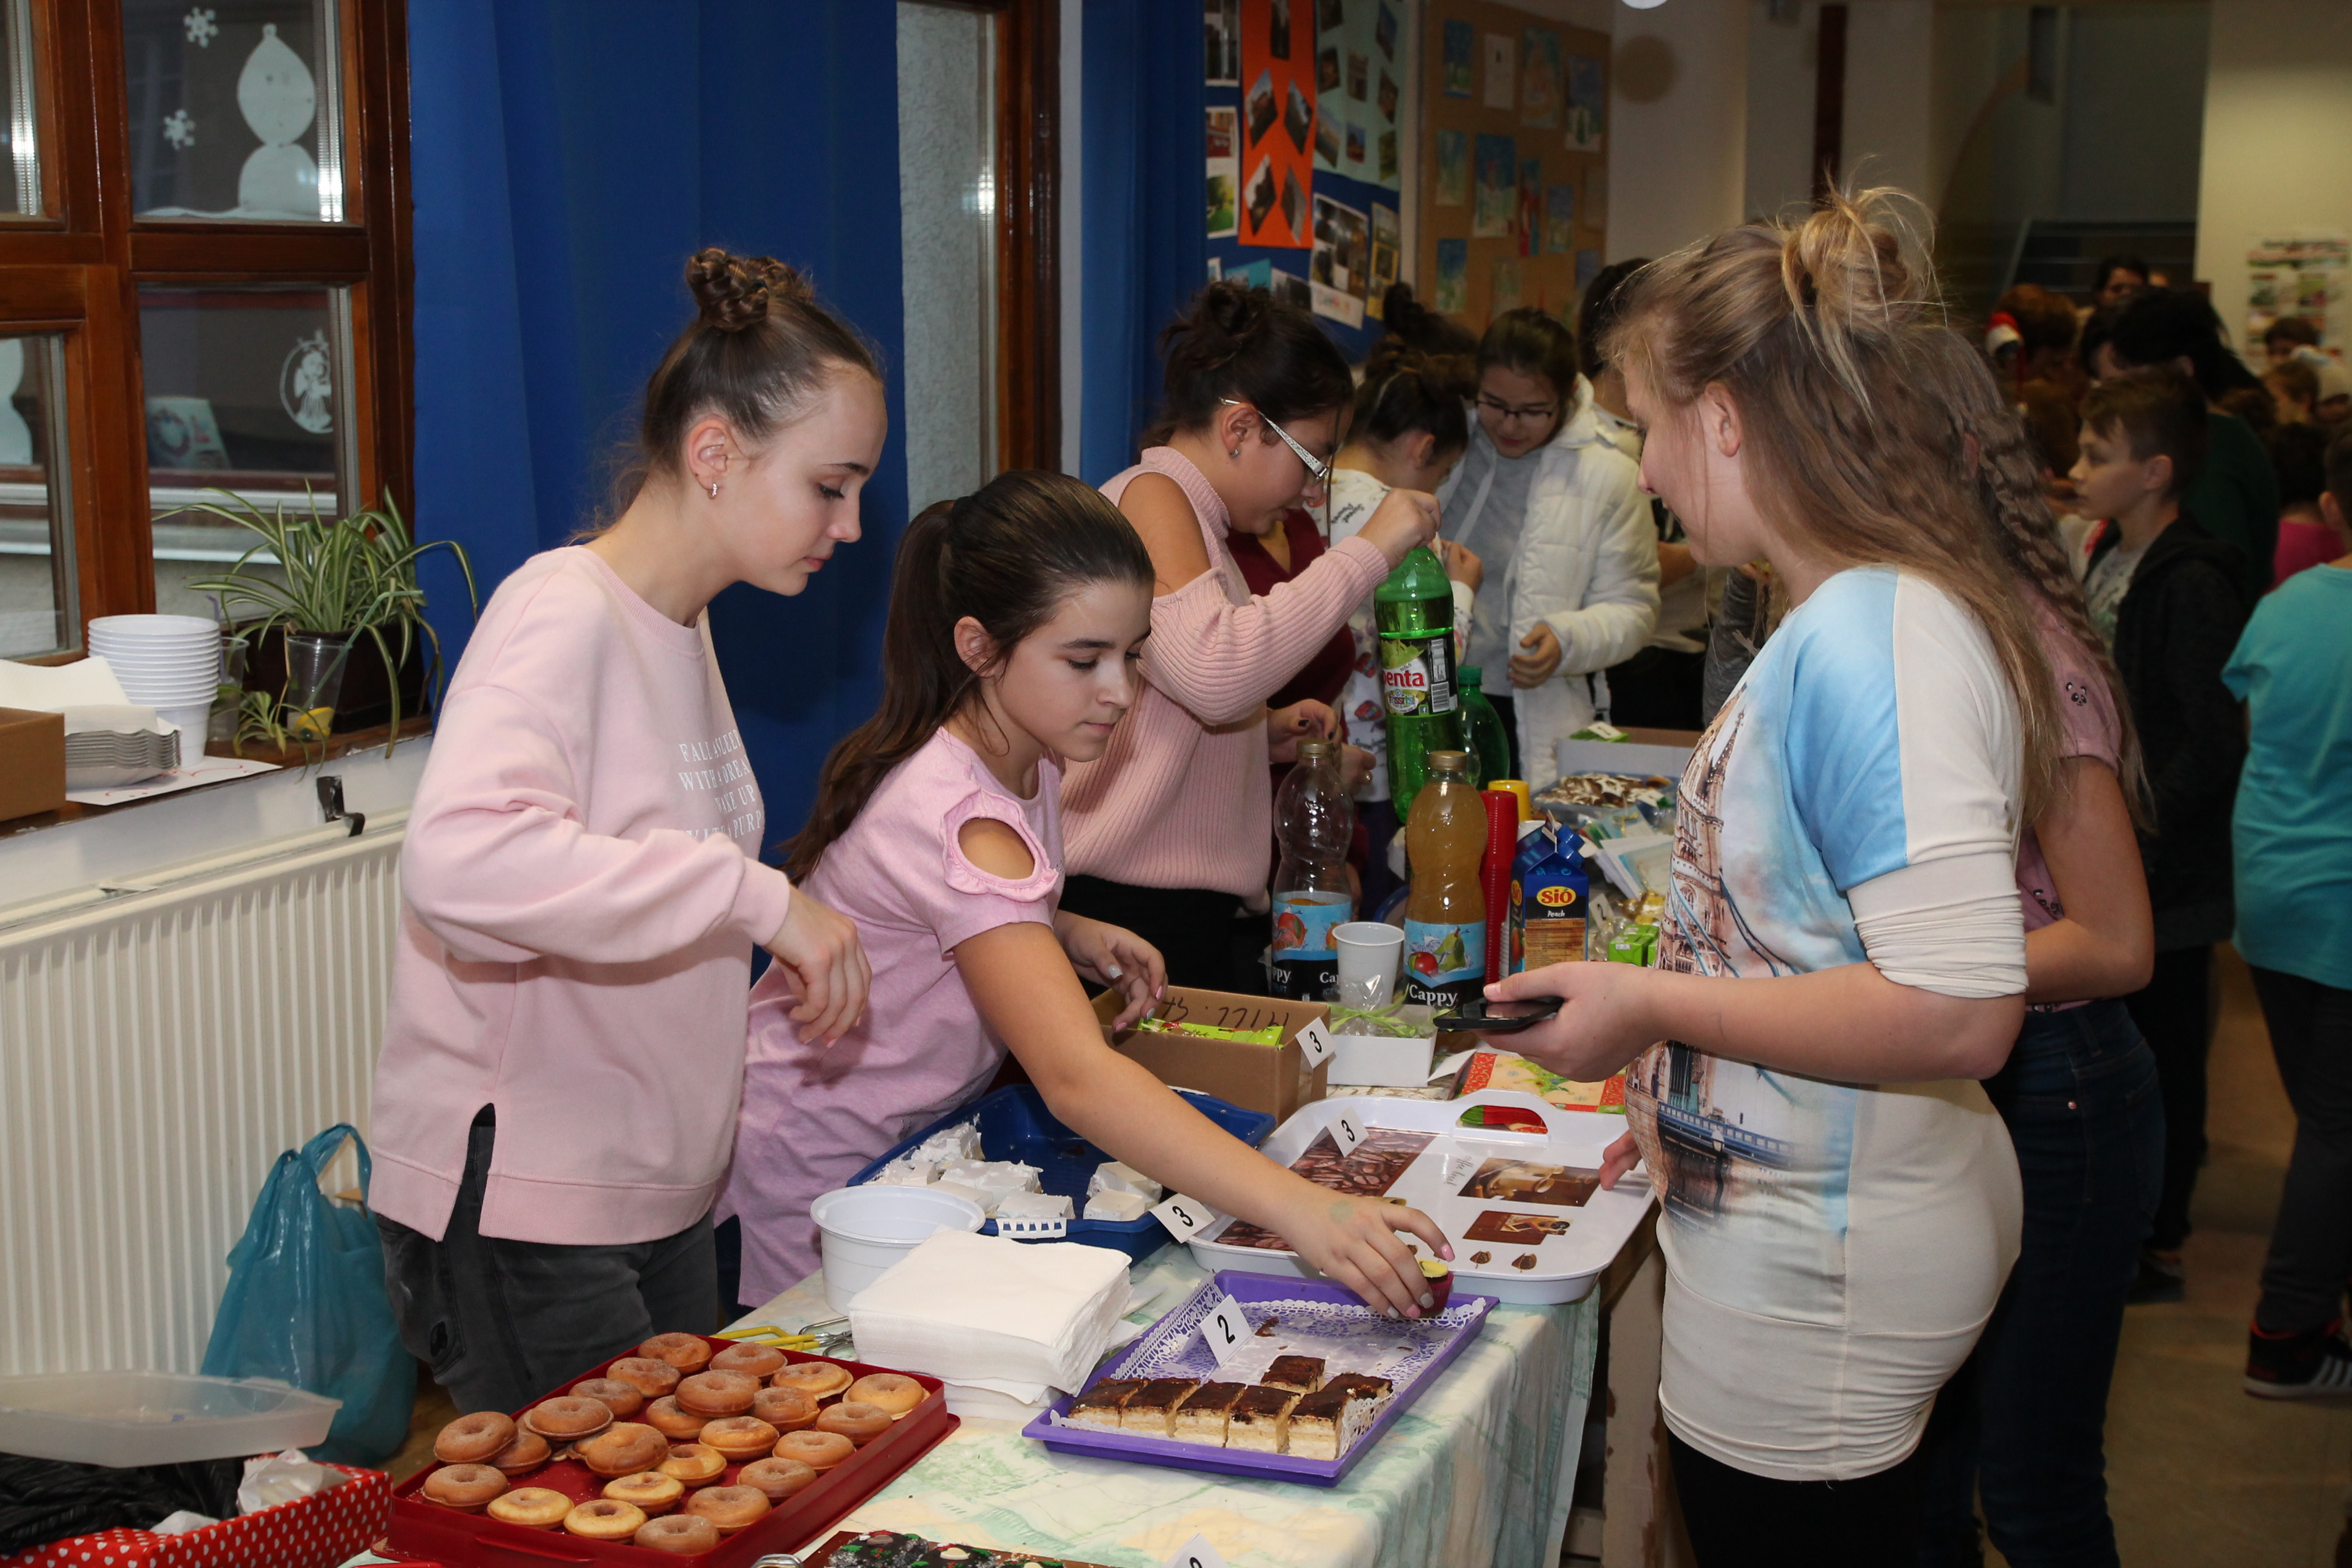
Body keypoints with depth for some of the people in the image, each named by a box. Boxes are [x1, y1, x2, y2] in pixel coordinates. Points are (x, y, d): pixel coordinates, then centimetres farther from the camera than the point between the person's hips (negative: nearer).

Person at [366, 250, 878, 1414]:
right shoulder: (564, 613, -18)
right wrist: (757, 897, -34)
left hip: (659, 1201, 9)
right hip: (519, 1218, -9)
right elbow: (458, 858, -36)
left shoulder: (678, 623, 11)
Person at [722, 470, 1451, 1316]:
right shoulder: (955, 818, -35)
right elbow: (1076, 1077, -46)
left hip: (924, 1135, 9)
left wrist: (1069, 934, -6)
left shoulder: (1025, 754, -4)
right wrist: (1298, 1209, -55)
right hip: (822, 1172, -8)